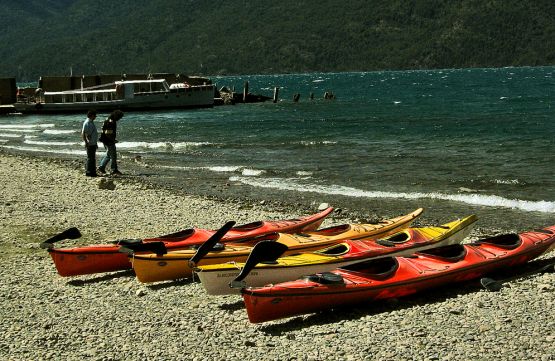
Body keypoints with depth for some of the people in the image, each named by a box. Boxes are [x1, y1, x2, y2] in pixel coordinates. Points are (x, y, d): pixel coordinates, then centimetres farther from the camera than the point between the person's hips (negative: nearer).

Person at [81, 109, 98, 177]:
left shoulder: (91, 122, 14)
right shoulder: (87, 123, -16)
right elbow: (83, 134, -20)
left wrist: (95, 143, 26)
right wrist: (86, 142, -24)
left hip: (93, 143, 10)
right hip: (90, 144, -10)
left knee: (93, 158, 13)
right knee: (90, 158, -5)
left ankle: (92, 172, 20)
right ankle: (88, 172, 0)